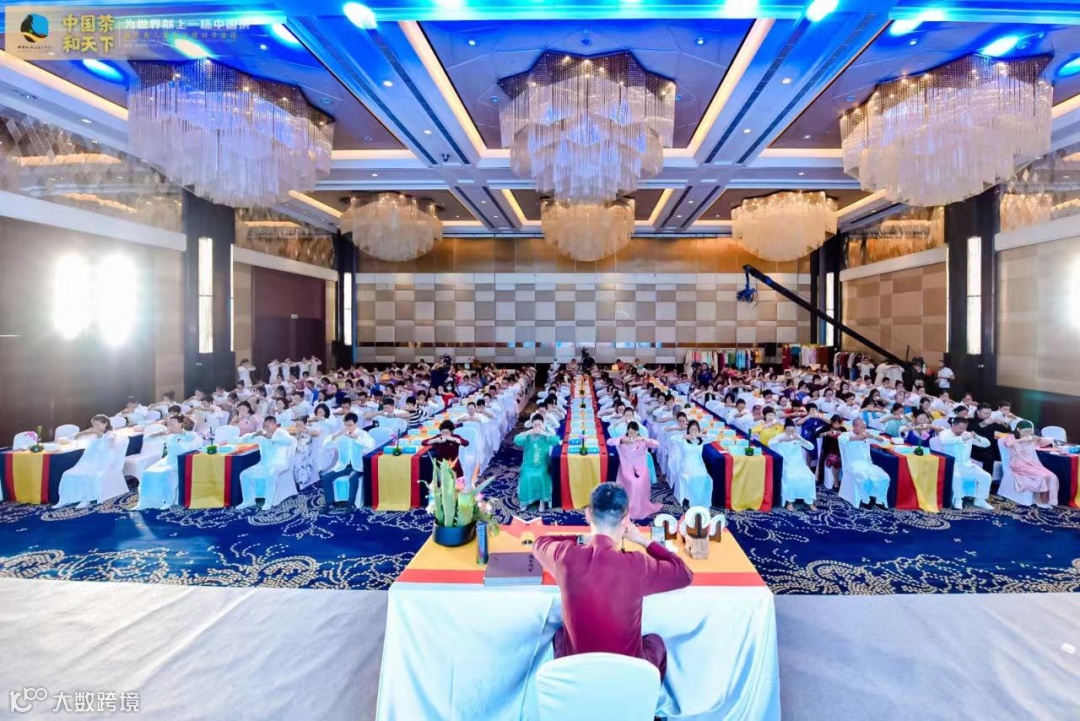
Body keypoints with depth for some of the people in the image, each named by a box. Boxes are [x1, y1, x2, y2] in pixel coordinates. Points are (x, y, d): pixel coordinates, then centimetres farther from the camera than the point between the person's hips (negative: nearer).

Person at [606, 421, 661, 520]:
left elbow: (657, 444, -12)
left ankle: (642, 509, -4)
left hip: (641, 468, 1)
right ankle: (629, 509, -10)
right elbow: (609, 441, -13)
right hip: (626, 468, -1)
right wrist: (621, 441, -28)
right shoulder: (623, 439, -1)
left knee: (640, 482, -25)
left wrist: (644, 439, -26)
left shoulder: (643, 441, 1)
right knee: (632, 482, -26)